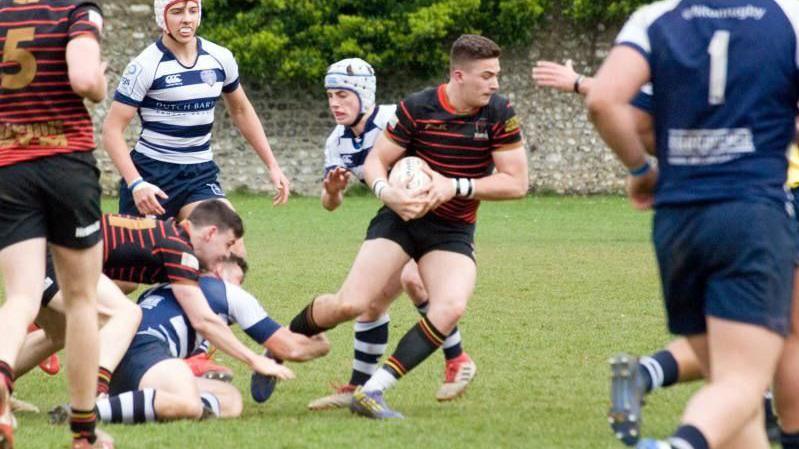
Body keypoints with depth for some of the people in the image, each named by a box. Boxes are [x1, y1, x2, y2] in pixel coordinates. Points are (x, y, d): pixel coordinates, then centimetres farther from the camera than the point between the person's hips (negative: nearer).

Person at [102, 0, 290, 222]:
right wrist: (136, 184, -26)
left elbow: (241, 110, 19)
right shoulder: (145, 67, -12)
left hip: (201, 173, 4)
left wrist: (272, 165, 16)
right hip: (152, 175, -4)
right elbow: (112, 129, -14)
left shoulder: (220, 58, 2)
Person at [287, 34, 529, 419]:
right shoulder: (417, 108, -11)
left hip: (453, 231, 1)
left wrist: (455, 186, -21)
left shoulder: (499, 115, -8)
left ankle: (372, 391, -21)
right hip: (401, 218, -1)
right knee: (350, 304, -16)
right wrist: (386, 192, -25)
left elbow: (516, 182, -10)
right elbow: (376, 161, -3)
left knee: (450, 308, -26)